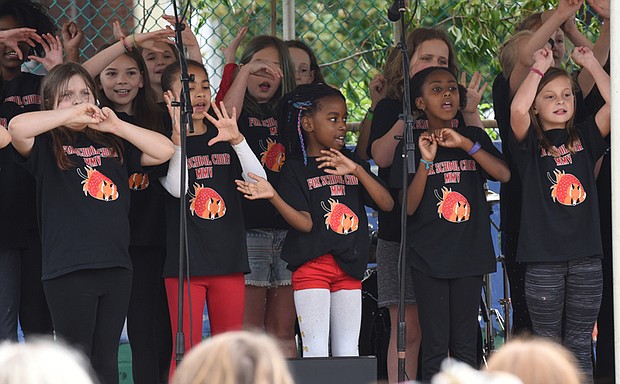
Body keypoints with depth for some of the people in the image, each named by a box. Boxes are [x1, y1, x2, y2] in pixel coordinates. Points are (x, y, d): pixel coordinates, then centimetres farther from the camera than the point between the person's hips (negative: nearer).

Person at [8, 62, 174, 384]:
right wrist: (71, 116, -14)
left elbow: (165, 151, 9)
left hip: (116, 266, 5)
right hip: (68, 269, -4)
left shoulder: (112, 143, 17)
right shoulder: (47, 146, 3)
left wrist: (117, 126, 2)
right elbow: (17, 127, -18)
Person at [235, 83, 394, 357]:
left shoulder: (351, 162, 11)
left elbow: (387, 203, 1)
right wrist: (273, 196, -28)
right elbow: (305, 223, -12)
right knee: (316, 351, -8)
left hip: (349, 267, 5)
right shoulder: (296, 169, -3)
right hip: (312, 265, -5)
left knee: (348, 352, 7)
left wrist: (356, 170, -10)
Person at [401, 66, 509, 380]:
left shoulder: (474, 137, 7)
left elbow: (504, 174, -10)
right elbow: (409, 207, -6)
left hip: (469, 254, 2)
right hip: (429, 256, -2)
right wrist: (426, 160, -17)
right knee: (435, 345, -3)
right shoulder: (412, 143, 0)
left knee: (465, 345, 6)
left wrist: (465, 144, -18)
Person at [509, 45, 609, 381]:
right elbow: (518, 109, -20)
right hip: (544, 258, -2)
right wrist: (540, 67, -8)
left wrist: (590, 63, 2)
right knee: (547, 345, 3)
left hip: (585, 256, 2)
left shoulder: (584, 137, 10)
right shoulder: (531, 142, 1)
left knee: (579, 345, 6)